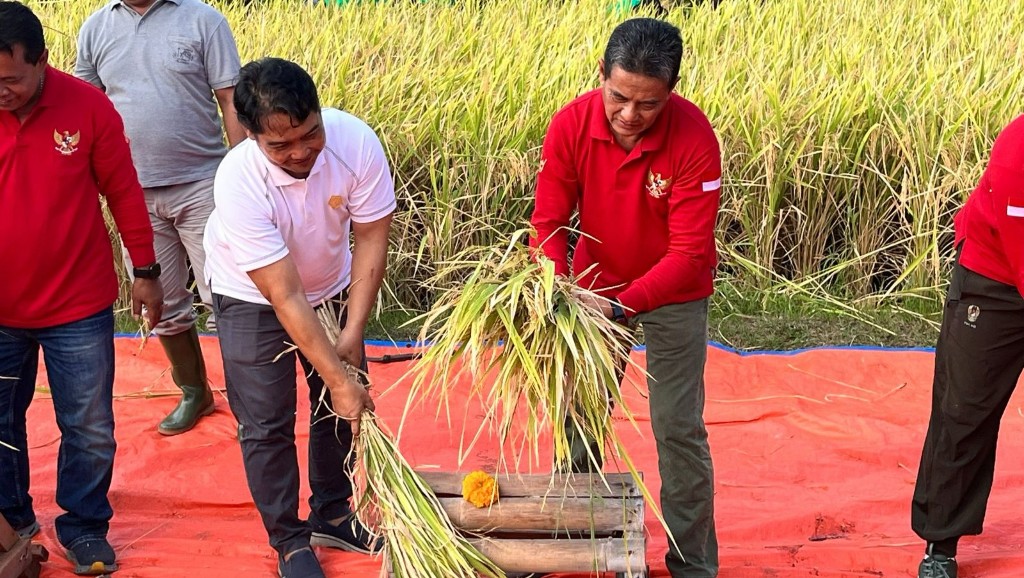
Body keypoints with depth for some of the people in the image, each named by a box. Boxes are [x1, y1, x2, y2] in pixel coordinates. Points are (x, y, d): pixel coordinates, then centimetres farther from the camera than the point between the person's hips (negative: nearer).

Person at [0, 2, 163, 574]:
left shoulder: (88, 107, -12)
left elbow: (125, 192, -2)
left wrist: (147, 272, 3)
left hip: (79, 307, -1)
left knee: (90, 430, 8)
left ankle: (84, 526, 29)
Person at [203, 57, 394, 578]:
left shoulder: (355, 141, -31)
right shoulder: (239, 181, -37)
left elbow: (370, 238, -19)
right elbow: (285, 297, -34)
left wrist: (353, 333, -20)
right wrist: (340, 379, -32)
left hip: (331, 286, 4)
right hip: (253, 297, -3)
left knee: (340, 407, 12)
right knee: (267, 424, 0)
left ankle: (332, 516, 33)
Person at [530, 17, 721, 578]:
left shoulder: (694, 138, -29)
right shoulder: (571, 123, -20)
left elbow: (689, 252, -28)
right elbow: (549, 220, -14)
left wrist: (621, 306, -39)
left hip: (673, 294, -3)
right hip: (596, 284, 3)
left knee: (679, 429, -2)